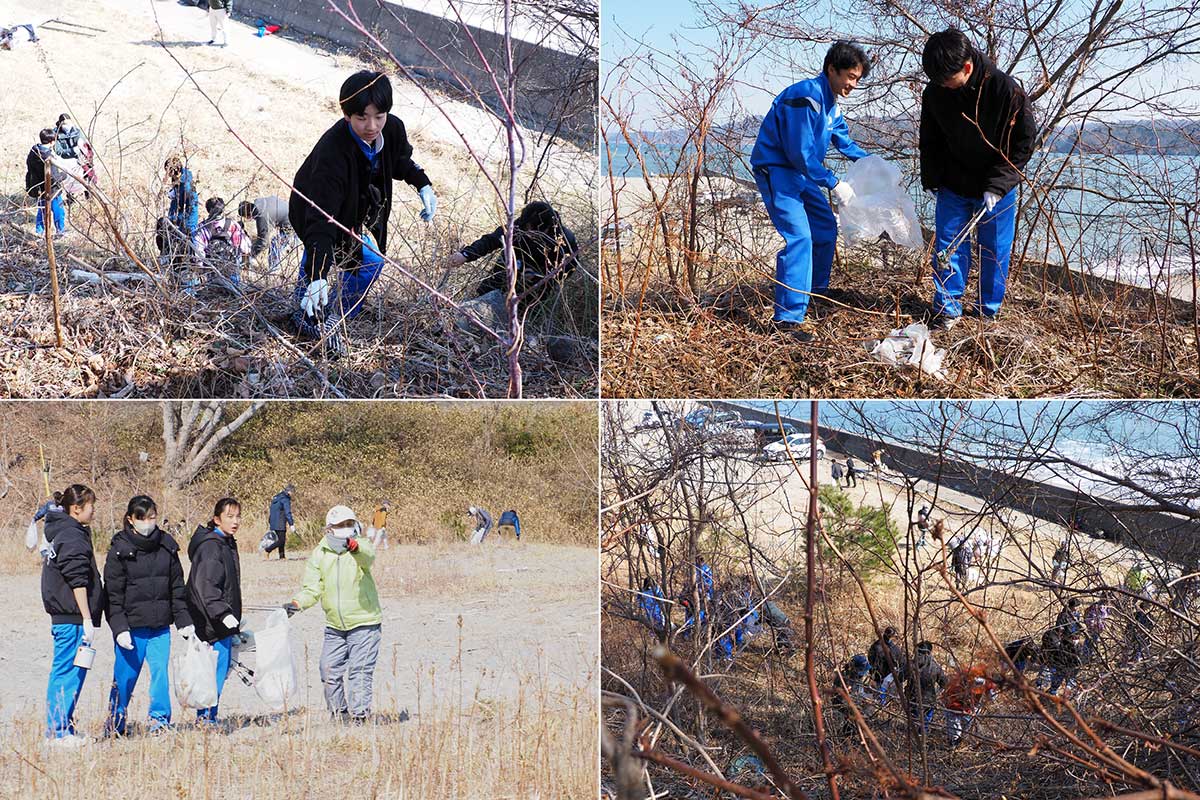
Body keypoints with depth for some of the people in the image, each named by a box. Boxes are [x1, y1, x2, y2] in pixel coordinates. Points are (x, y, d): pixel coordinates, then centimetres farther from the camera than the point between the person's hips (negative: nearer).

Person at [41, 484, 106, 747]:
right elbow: (77, 582, -19)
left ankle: (57, 730, 19)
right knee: (70, 673, -6)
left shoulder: (59, 533, 17)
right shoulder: (73, 537, -14)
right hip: (73, 618, -10)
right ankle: (59, 732, -4)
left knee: (62, 673, 13)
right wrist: (87, 620, -17)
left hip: (62, 617, 10)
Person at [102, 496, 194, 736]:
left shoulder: (167, 547, 7)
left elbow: (178, 587, 13)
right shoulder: (120, 550, -6)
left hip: (160, 626, 3)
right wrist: (119, 628, -13)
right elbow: (113, 594, -7)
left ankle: (160, 720, 8)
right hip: (131, 626, -3)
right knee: (125, 676, 4)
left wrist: (184, 621, 9)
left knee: (161, 673, -3)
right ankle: (115, 723, 20)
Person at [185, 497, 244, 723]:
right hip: (211, 622, -10)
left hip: (224, 622, 10)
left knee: (221, 668, 12)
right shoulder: (210, 546, -16)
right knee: (217, 669, -8)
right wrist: (223, 614, -30)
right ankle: (206, 718, -3)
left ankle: (206, 718, 17)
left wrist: (235, 628, 27)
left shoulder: (227, 544, 16)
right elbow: (206, 586, -24)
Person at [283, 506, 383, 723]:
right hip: (334, 627, 5)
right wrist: (297, 603, -17)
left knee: (360, 672, -8)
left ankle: (359, 716, -1)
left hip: (364, 623, -5)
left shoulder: (361, 546, -7)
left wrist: (353, 545, -54)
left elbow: (368, 557, -32)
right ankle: (339, 715, 20)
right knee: (330, 671, 7)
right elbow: (312, 589, 3)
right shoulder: (320, 554, 4)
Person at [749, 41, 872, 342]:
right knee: (799, 237, -20)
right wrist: (834, 184, -19)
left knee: (826, 227, 20)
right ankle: (788, 316, -23)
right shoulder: (806, 97, -23)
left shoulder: (832, 103, 9)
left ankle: (816, 291, 40)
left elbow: (844, 141, 24)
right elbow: (801, 152, -26)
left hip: (800, 172, 10)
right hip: (775, 169, -10)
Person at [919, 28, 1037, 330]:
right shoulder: (934, 93, -13)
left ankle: (989, 311, 19)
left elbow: (1025, 142, -16)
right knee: (947, 246, 1)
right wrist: (931, 179, 0)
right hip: (953, 186, 3)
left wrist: (997, 186, -20)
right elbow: (930, 141, 6)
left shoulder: (1006, 90, -24)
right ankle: (948, 308, 12)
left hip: (997, 190, -2)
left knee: (994, 249, 6)